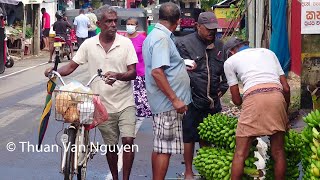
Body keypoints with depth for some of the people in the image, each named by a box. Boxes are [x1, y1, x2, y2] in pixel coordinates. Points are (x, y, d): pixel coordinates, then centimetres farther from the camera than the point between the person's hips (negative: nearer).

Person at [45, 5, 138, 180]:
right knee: (110, 145, 12)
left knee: (128, 140, -14)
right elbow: (71, 66, 4)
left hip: (125, 103, -1)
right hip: (103, 105, 2)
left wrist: (117, 76, -28)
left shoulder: (125, 43, -4)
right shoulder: (89, 44, 0)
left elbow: (133, 73, -7)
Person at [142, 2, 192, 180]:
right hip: (168, 103, -10)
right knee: (164, 149, -5)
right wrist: (175, 99, -23)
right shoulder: (162, 38, -17)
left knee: (160, 147, 14)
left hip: (163, 102, 10)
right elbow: (157, 72, -25)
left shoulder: (154, 35, 14)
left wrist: (182, 66, 36)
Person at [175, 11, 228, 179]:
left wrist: (222, 88, 10)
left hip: (213, 101, 5)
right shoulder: (184, 44, -6)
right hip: (193, 101, -5)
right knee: (189, 137, 3)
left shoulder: (219, 45, 11)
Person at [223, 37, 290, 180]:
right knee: (278, 152, 13)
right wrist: (286, 110, 36)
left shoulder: (230, 61, 21)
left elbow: (236, 100, 19)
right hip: (277, 97, 3)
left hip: (253, 98, -3)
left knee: (240, 153, 5)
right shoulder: (268, 52, 29)